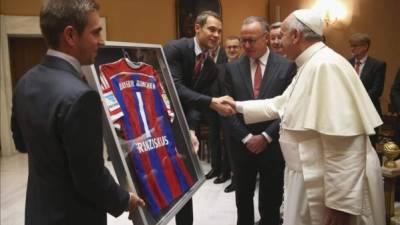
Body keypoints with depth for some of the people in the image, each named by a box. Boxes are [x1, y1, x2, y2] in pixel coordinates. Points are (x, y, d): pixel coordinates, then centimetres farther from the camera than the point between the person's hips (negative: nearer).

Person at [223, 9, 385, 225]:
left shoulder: (326, 66, -23)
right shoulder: (308, 67, 11)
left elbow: (345, 143, -28)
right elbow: (279, 105, 22)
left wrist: (340, 203, -25)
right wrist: (238, 106, 22)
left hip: (327, 186, -10)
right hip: (309, 178, 10)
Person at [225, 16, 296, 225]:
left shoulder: (287, 66, -5)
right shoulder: (232, 68, 2)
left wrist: (266, 137, -12)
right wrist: (246, 138, -9)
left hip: (273, 146, -2)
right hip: (242, 145, 2)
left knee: (271, 202, 13)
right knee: (243, 199, 17)